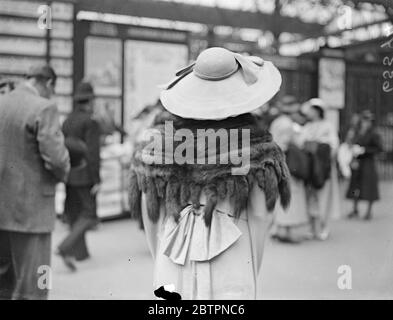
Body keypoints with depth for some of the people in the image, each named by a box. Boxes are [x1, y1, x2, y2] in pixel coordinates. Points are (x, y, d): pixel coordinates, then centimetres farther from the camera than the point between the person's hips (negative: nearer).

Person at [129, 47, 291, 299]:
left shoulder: (159, 138, 0)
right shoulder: (253, 143, -7)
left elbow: (148, 210, 5)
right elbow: (261, 213, -4)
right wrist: (251, 268, 10)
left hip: (171, 274, 3)